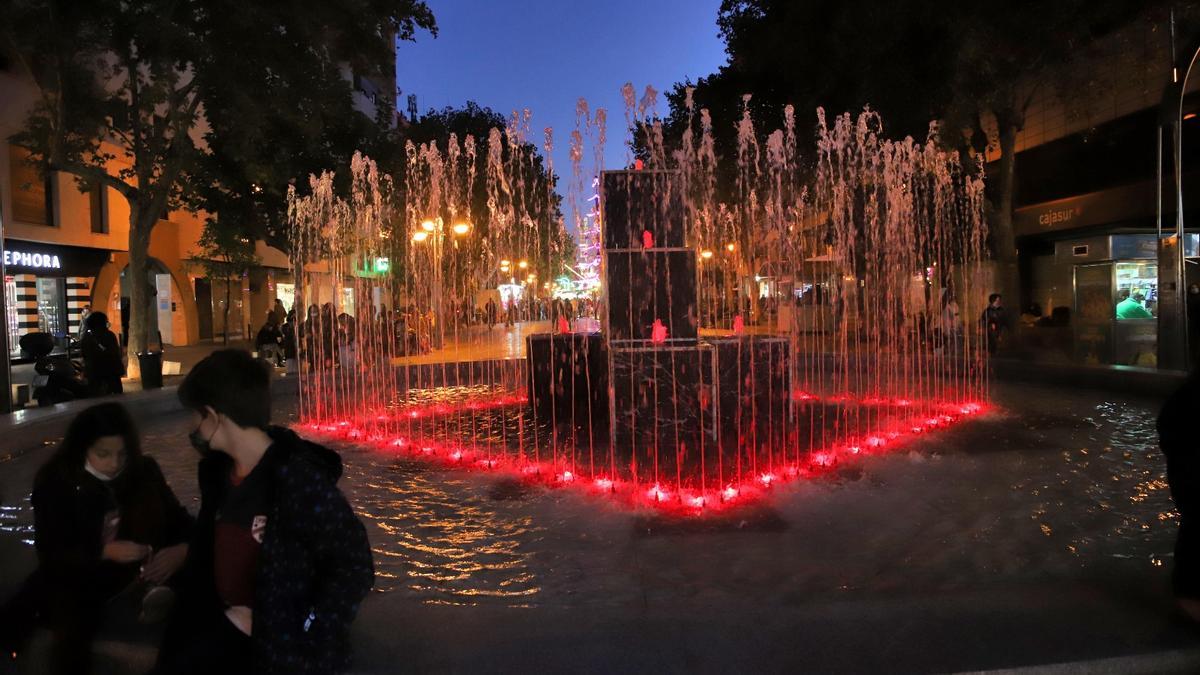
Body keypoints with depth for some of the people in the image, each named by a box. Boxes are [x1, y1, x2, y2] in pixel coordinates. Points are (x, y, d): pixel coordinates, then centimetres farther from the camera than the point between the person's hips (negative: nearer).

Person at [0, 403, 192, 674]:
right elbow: (50, 554, -13)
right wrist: (104, 552, -30)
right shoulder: (55, 481, -13)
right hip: (74, 575, -3)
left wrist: (183, 548, -29)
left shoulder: (143, 470, -9)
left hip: (131, 567, 3)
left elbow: (176, 516, -7)